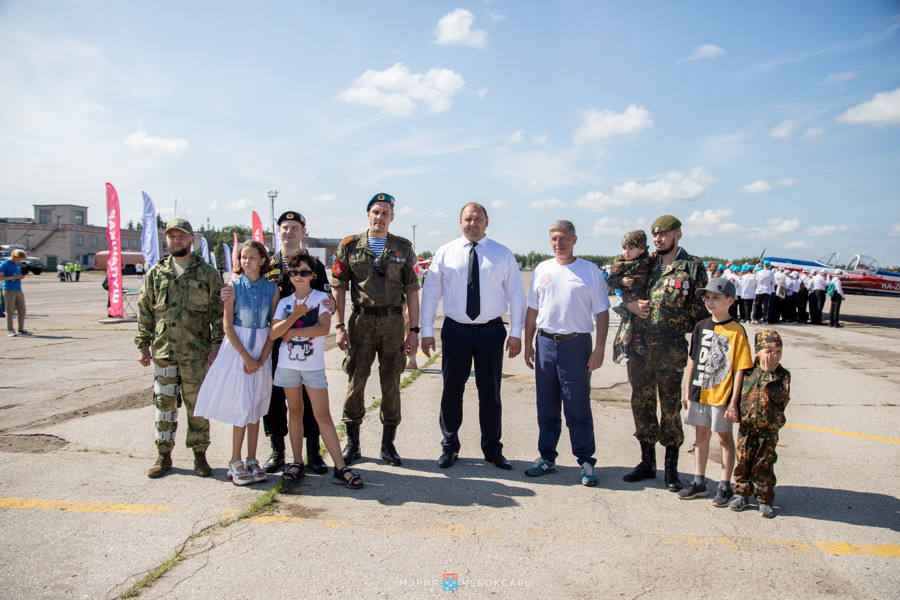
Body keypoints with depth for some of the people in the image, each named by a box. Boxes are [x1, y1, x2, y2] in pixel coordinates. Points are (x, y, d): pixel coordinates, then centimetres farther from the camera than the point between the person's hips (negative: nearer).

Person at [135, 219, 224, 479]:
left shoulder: (207, 273, 1)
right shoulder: (156, 273, 8)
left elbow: (218, 311, 0)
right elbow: (144, 311, 12)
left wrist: (216, 345, -6)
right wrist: (143, 345, 6)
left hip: (197, 354, -2)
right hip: (163, 351, 3)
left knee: (197, 405, 5)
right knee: (164, 404, 9)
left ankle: (199, 454, 18)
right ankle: (164, 455, 22)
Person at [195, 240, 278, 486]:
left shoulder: (272, 288, 1)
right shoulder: (234, 286, -4)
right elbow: (227, 325, -7)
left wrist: (262, 358, -7)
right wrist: (246, 356, -12)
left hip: (262, 351, 2)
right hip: (237, 348, -2)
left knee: (255, 408, 8)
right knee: (241, 407, -1)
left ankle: (251, 460, 18)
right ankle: (235, 461, 11)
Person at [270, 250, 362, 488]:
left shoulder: (321, 297, -1)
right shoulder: (285, 302, 7)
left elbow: (324, 328, -16)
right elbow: (273, 333, -4)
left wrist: (292, 332, -11)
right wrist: (294, 316, -17)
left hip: (314, 366, -3)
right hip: (288, 364, 3)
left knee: (323, 415, -4)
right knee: (295, 412, 11)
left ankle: (341, 468, -2)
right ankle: (297, 463, 22)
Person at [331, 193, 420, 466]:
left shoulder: (403, 248, 8)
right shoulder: (350, 246, 6)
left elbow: (411, 290, 6)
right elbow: (339, 288, 4)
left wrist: (413, 329, 0)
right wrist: (339, 326, -4)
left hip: (393, 321, 1)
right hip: (361, 321, 0)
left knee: (391, 383, 5)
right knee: (355, 381, 2)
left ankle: (388, 444, 18)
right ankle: (352, 443, 17)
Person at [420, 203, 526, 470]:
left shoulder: (503, 254, 4)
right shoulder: (445, 253, 4)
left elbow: (516, 294, 4)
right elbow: (430, 292, 4)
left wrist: (516, 333, -2)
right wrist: (427, 331, -1)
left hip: (491, 330, 0)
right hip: (455, 330, 0)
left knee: (490, 392, 8)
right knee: (451, 390, 6)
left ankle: (492, 448, 24)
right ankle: (449, 446, 24)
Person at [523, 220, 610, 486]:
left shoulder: (590, 271, 0)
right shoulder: (542, 269, 11)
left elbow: (602, 312, -1)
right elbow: (532, 309, 15)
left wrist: (599, 349, -8)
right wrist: (528, 343, 11)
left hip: (576, 344, -4)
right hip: (545, 343, 4)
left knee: (578, 409, 1)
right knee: (546, 407, 10)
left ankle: (586, 461, 13)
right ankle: (547, 457, 22)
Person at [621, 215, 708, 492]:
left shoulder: (692, 267, 0)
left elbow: (701, 310, 0)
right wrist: (630, 305, -4)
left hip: (671, 349, -4)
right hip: (639, 345, 4)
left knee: (670, 407, 4)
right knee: (641, 404, 10)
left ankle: (671, 468, 17)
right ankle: (647, 462, 25)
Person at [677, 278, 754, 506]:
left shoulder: (736, 331, -11)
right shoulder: (701, 326, 6)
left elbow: (740, 368, -11)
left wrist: (734, 401, -13)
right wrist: (687, 391, 12)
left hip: (722, 395, -5)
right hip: (699, 392, 5)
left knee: (724, 437, 7)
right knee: (701, 435, 14)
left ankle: (725, 486, 19)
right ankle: (699, 482, 25)